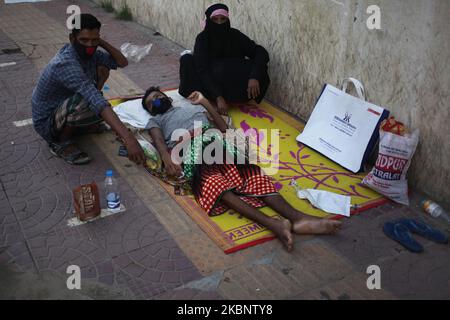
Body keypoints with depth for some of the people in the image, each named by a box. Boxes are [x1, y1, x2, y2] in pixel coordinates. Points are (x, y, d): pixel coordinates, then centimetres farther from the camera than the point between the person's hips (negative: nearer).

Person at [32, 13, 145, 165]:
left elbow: (122, 63, 1)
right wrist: (129, 139, -53)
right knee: (84, 102, -39)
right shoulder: (65, 64, -35)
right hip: (47, 123, -8)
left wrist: (102, 43, -16)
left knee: (102, 67, -1)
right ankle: (61, 142, -10)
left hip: (64, 108, 8)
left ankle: (87, 122, 10)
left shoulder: (87, 53, -8)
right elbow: (97, 101, -46)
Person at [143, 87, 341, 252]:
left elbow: (223, 127, 26)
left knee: (252, 173, -25)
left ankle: (297, 217, -44)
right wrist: (167, 158, -13)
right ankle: (271, 223, -54)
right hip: (187, 150, -3)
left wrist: (204, 101, 23)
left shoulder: (196, 108, 39)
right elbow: (159, 141, 8)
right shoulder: (156, 121, 32)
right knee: (213, 184, -35)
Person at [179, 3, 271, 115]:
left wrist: (254, 77, -37)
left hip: (233, 82, 1)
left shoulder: (235, 35, -9)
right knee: (187, 60, -26)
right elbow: (202, 69, -26)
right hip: (209, 82, -1)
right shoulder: (202, 38, -15)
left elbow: (262, 53, -17)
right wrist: (218, 96, -40)